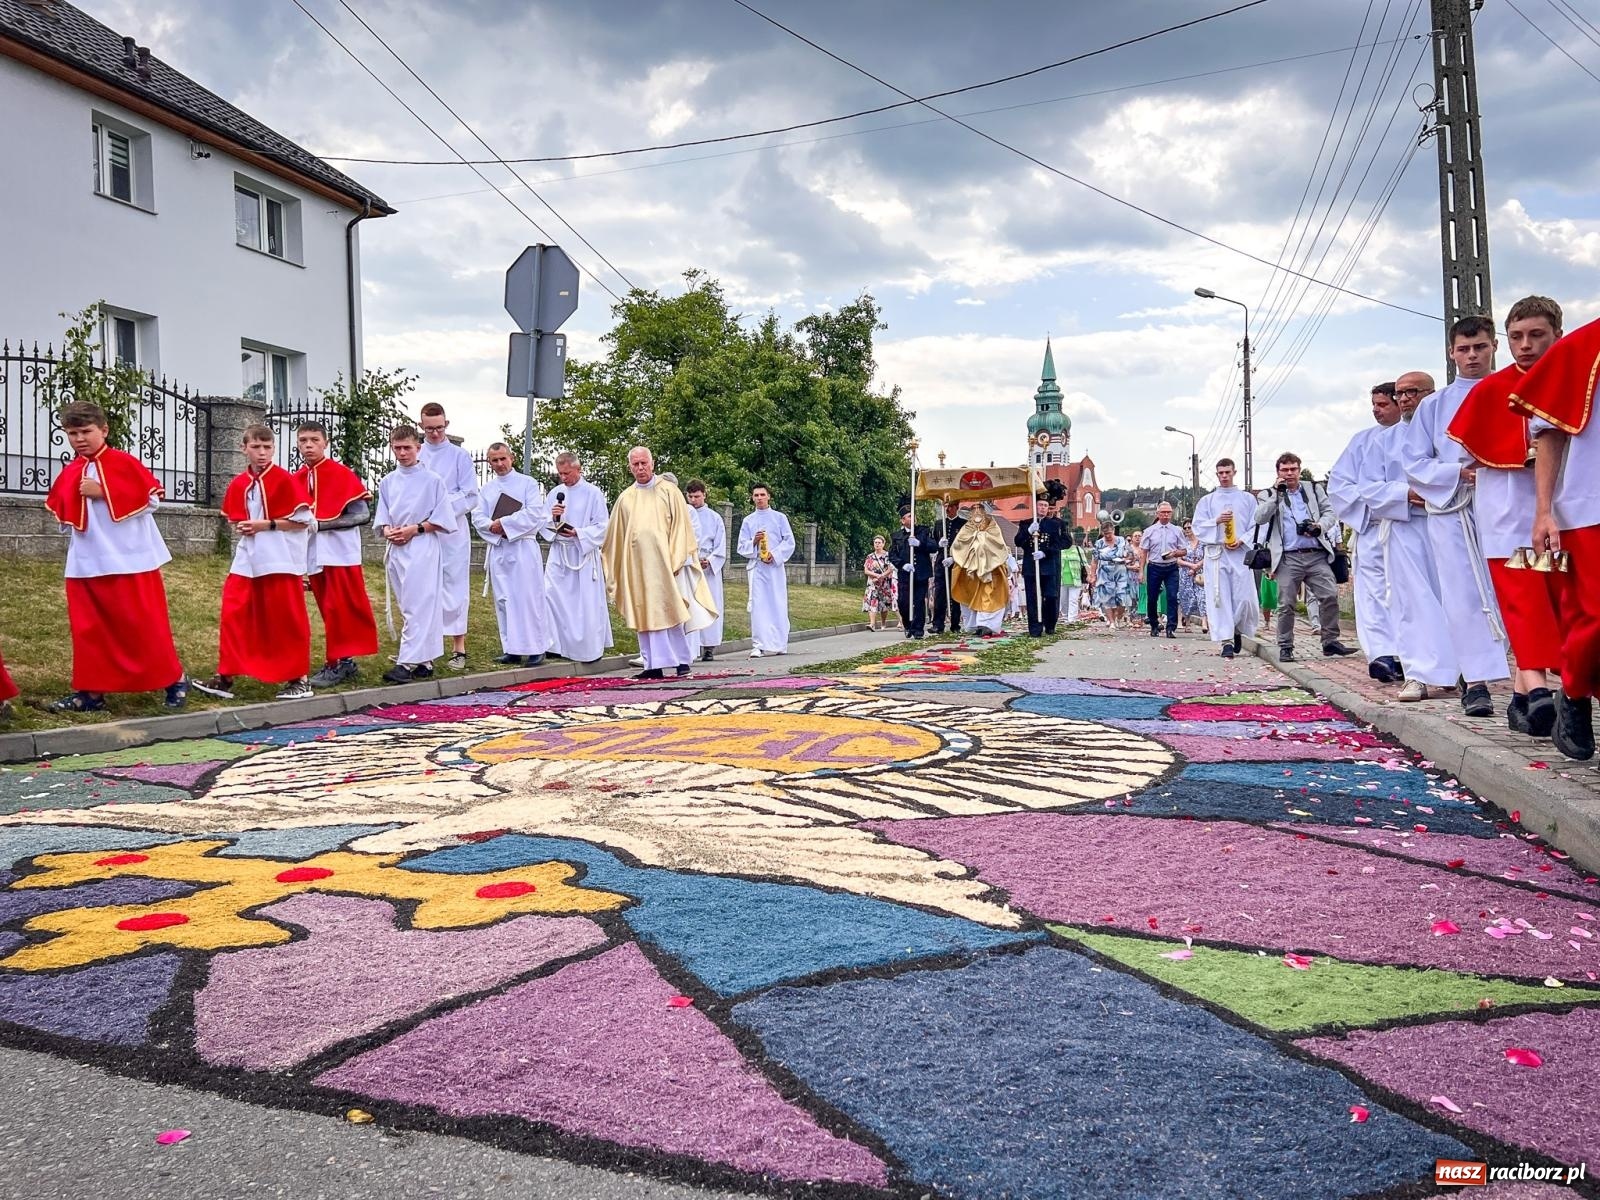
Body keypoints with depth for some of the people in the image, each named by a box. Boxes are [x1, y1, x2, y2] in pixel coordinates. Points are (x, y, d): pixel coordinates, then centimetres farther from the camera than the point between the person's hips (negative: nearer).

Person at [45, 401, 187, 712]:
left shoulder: (125, 463, -5)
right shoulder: (69, 473, 11)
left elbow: (152, 498, -14)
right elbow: (59, 510, 22)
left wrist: (103, 492, -16)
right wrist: (70, 524, 1)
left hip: (130, 560, -5)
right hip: (86, 563, 6)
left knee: (143, 622, -2)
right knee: (88, 627, 6)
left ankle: (174, 679, 11)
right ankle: (91, 691, 13)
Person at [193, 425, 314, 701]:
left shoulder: (285, 480, -9)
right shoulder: (238, 484, 9)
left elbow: (303, 521, -11)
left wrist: (266, 525, -15)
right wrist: (241, 528, 0)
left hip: (281, 560, -6)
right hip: (247, 560, 6)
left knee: (287, 619, 0)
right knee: (233, 615, 3)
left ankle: (298, 678, 11)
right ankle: (225, 676, 10)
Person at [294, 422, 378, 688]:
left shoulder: (343, 474, -9)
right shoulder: (296, 480, 9)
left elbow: (362, 515, -14)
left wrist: (320, 524, -17)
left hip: (340, 553, -6)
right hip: (314, 555, 6)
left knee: (338, 609, -6)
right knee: (330, 612, 10)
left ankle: (336, 663, 0)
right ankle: (345, 661, 18)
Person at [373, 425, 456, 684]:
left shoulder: (432, 480, -3)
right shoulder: (387, 482, 11)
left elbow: (442, 519, -3)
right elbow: (382, 517, 15)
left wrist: (414, 530, -12)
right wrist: (387, 530, -5)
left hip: (422, 548, -6)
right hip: (395, 548, 6)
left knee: (417, 606, -10)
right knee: (408, 607, 8)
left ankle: (407, 663, -14)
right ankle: (423, 661, 15)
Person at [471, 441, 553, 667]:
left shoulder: (528, 484, 2)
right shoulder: (486, 489, 15)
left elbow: (534, 513, -10)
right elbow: (477, 517, 6)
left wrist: (503, 523, -13)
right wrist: (493, 527, -14)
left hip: (523, 549, -5)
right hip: (496, 550, 5)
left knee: (528, 598, -6)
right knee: (503, 600, 5)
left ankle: (536, 648, -1)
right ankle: (511, 649, 10)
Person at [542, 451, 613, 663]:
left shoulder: (593, 493, -3)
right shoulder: (555, 494, 11)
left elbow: (601, 526, -5)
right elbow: (543, 526, 12)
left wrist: (578, 533, -19)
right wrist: (552, 517, -10)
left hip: (583, 554, -4)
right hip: (558, 554, 4)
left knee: (586, 604, -1)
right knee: (551, 597, -5)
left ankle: (589, 648, 10)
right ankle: (556, 644, 2)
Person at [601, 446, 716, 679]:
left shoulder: (669, 491, 3)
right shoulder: (625, 499, 12)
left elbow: (682, 525, 0)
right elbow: (615, 536, 16)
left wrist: (677, 558, -8)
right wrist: (612, 566, 12)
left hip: (664, 562, -3)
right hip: (637, 566, 3)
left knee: (671, 612, -3)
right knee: (645, 614, 1)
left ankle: (682, 660, 6)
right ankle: (654, 665, 3)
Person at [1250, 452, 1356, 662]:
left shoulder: (1313, 490, 18)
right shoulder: (1269, 495, 10)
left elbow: (1330, 513, 16)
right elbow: (1260, 518, -6)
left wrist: (1319, 526, -5)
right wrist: (1276, 495, -11)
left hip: (1317, 555, 2)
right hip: (1288, 558, -2)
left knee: (1330, 595, -8)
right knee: (1286, 604, -2)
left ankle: (1330, 641, 2)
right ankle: (1285, 647, 6)